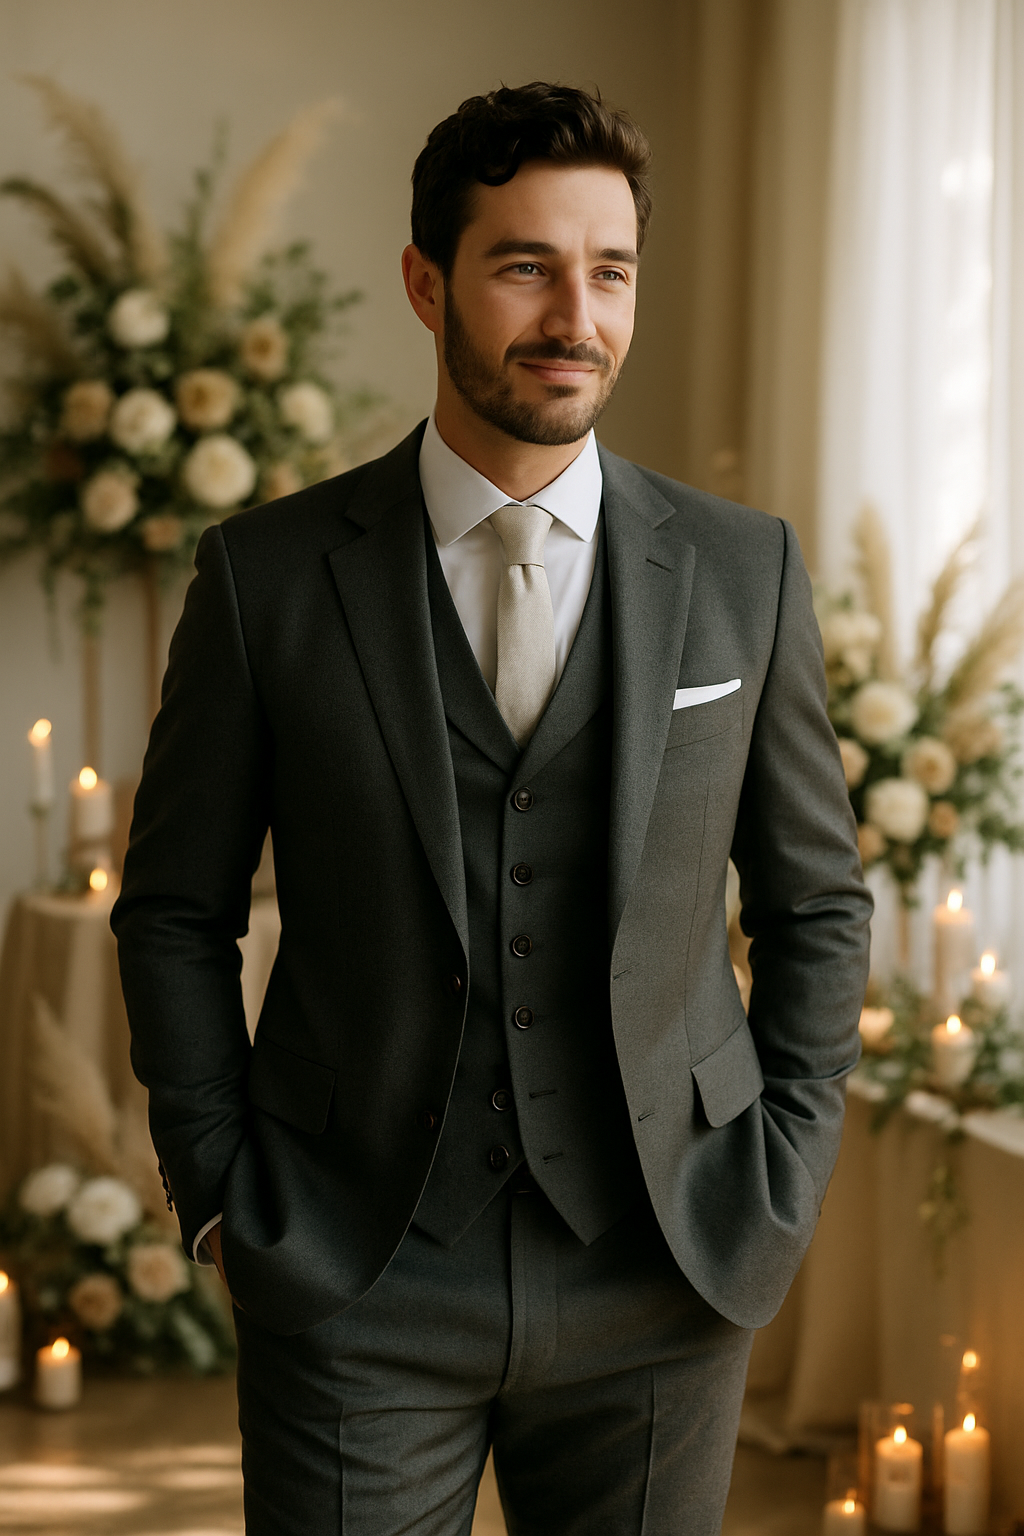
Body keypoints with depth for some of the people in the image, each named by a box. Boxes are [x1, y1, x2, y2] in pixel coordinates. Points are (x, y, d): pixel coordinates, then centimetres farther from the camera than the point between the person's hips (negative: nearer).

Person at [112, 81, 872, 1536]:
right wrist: (224, 1195, -1)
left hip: (659, 1301, 1)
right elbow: (176, 908, 5)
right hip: (355, 1291, -1)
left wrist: (782, 1192, 3)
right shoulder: (268, 574, -1)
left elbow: (817, 901, 9)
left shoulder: (745, 571, 2)